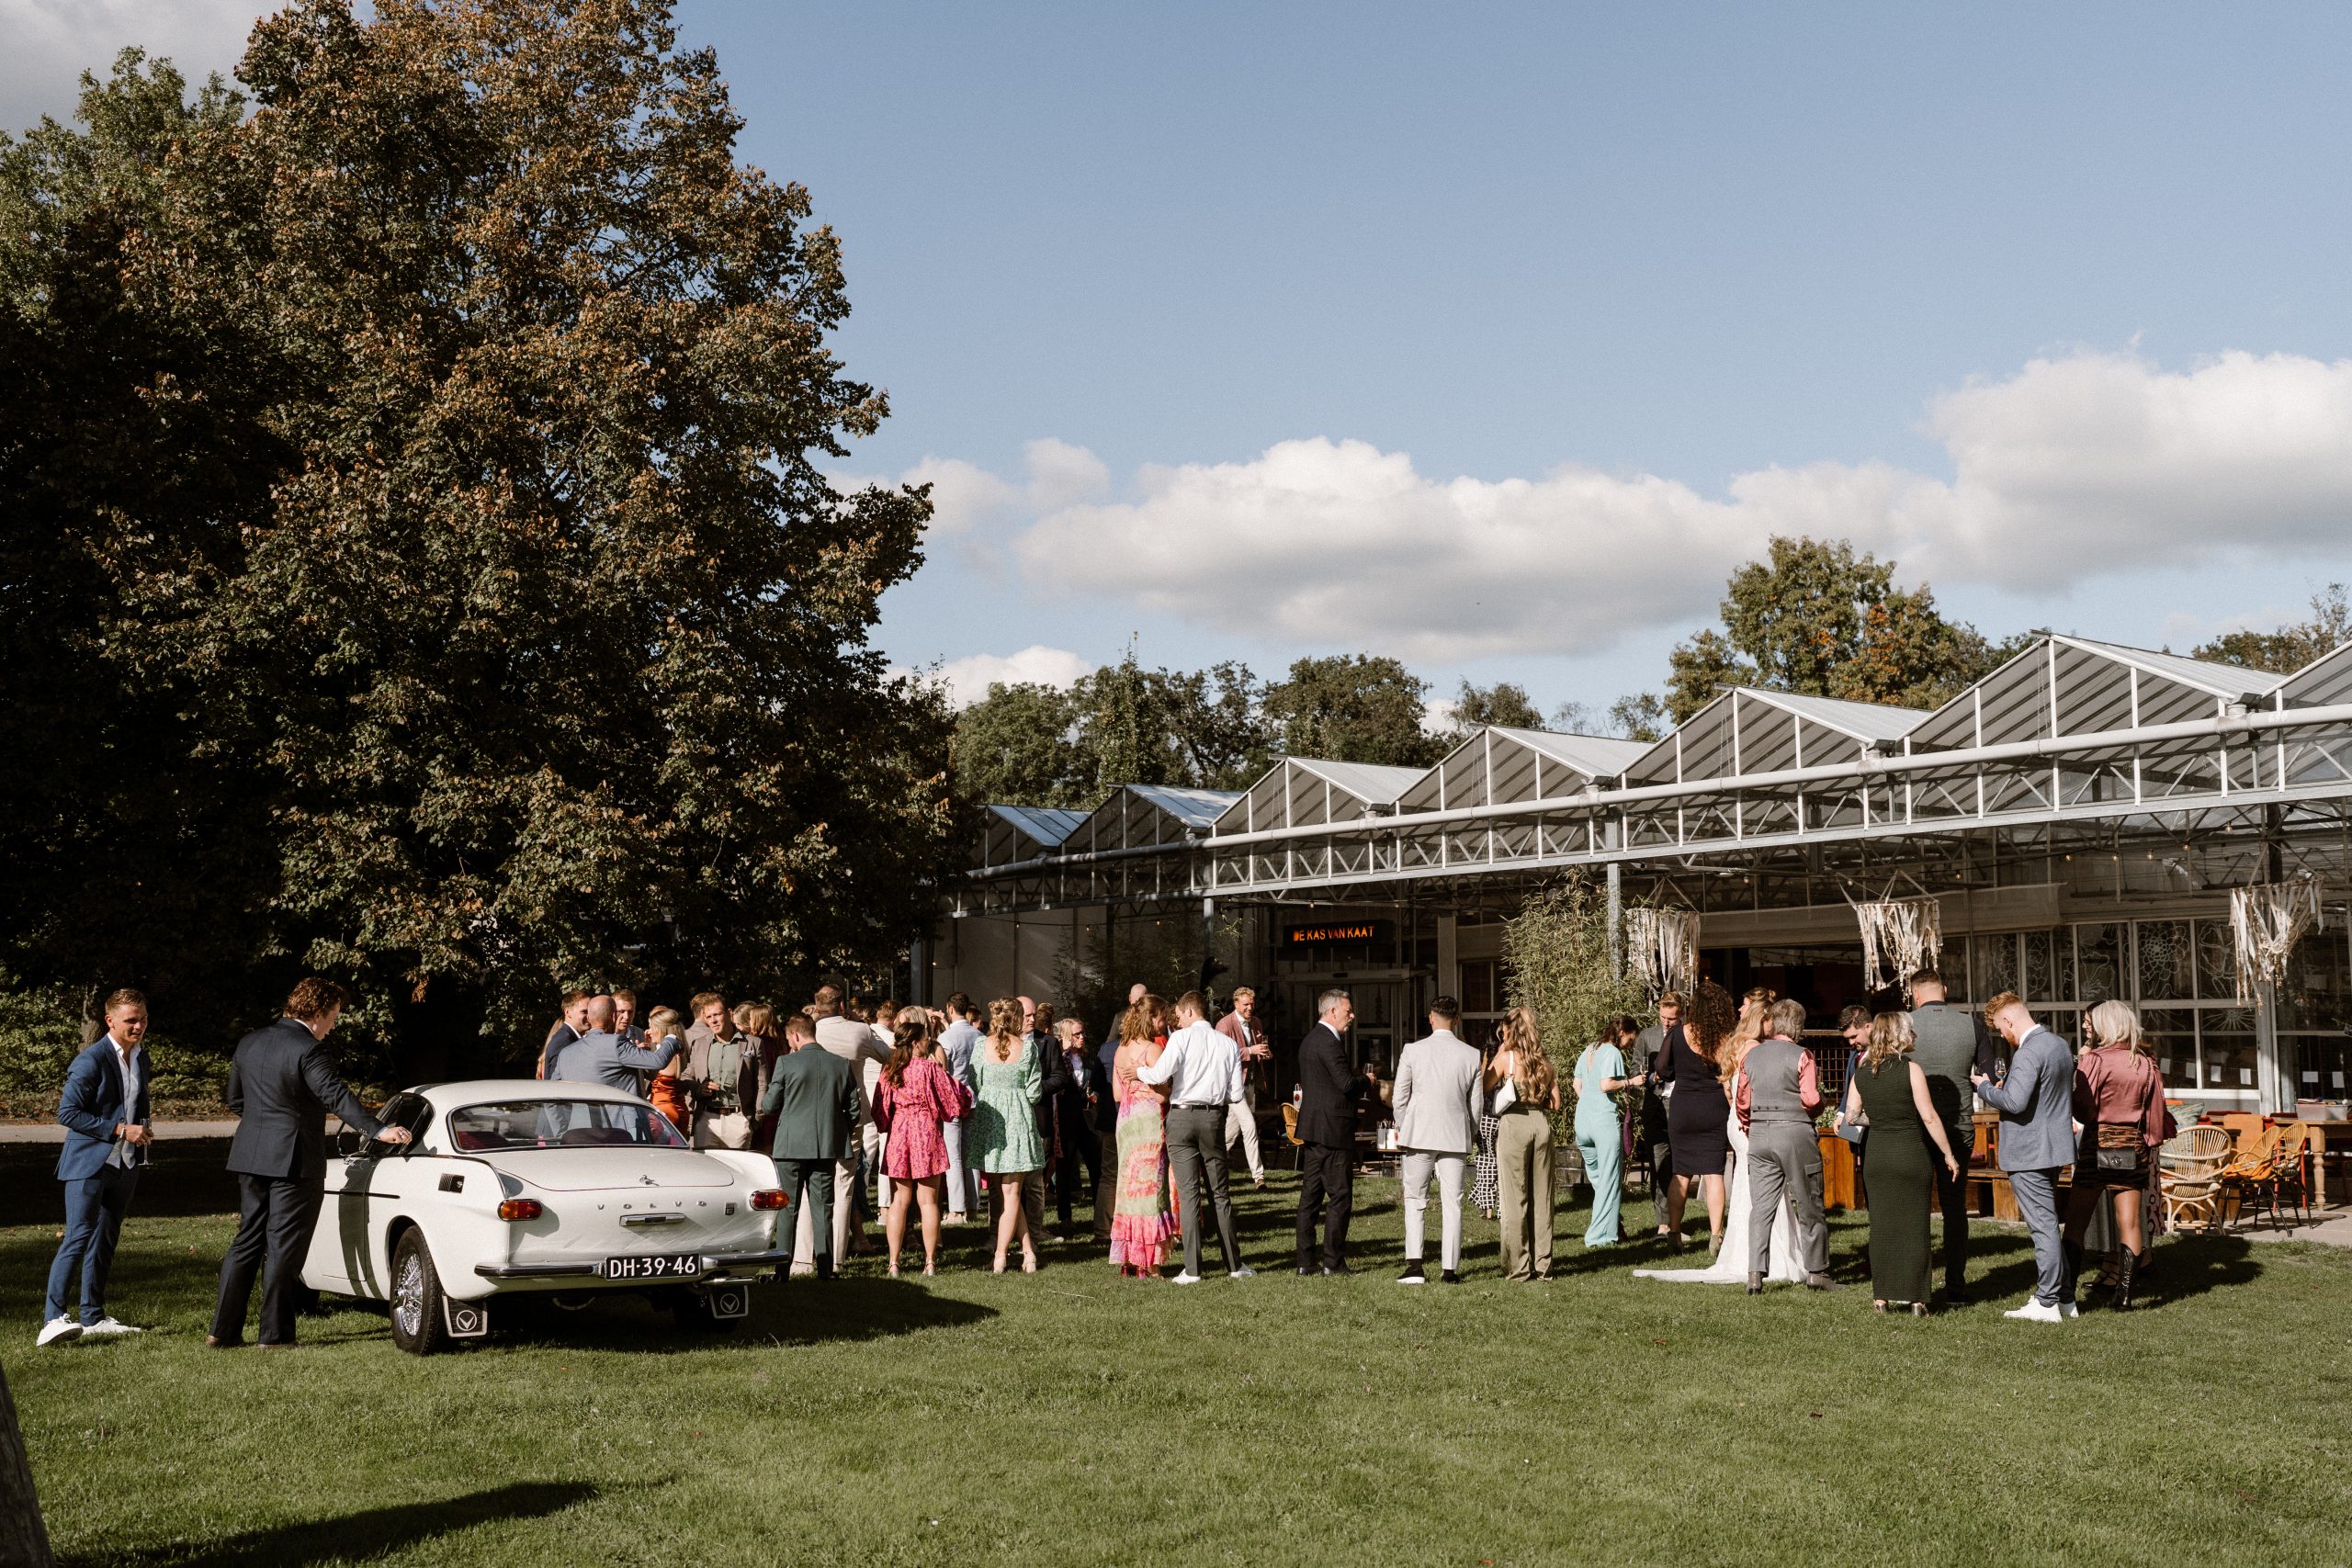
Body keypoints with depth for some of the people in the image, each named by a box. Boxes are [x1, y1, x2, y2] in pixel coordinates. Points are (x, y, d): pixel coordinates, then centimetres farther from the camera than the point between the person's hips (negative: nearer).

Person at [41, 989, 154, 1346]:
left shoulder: (141, 1057, 10)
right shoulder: (92, 1060, -14)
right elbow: (67, 1113, -17)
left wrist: (144, 1127, 6)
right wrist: (119, 1130, -20)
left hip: (124, 1165, 8)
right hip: (89, 1163, -8)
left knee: (105, 1241, 12)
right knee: (79, 1236, -16)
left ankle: (93, 1318, 19)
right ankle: (53, 1319, -18)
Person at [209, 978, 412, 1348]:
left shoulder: (250, 1043, 10)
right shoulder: (308, 1049, -15)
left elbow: (234, 1101, 17)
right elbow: (336, 1095, -26)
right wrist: (378, 1130, -31)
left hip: (250, 1157, 7)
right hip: (294, 1161, -7)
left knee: (248, 1240, 14)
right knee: (284, 1247, 0)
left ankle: (223, 1329, 14)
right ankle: (275, 1333, 4)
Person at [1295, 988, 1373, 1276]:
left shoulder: (1309, 1040, 16)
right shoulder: (1329, 1042, -16)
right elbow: (1346, 1083, -22)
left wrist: (1358, 1082, 15)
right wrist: (1366, 1080, -1)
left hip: (1311, 1129, 10)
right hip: (1333, 1130, -10)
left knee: (1310, 1196, 9)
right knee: (1340, 1198, -3)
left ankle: (1305, 1261, 11)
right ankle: (1333, 1261, -2)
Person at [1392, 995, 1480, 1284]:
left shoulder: (1413, 1050, -5)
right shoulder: (1472, 1055, -1)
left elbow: (1399, 1097, -1)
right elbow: (1475, 1103, 6)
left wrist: (1402, 1127, 17)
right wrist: (1471, 1133, 23)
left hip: (1419, 1134, -1)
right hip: (1456, 1136, 1)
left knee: (1415, 1199, 9)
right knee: (1452, 1203, 6)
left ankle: (1414, 1264, -2)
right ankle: (1449, 1269, 5)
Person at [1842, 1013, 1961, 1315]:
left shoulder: (1860, 1073, 3)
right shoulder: (1910, 1069, -10)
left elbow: (1851, 1116, 2)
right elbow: (1929, 1117, -9)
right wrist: (1948, 1155, -1)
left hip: (1875, 1154, 4)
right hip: (1910, 1154, -4)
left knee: (1881, 1225, 10)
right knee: (1914, 1227, 3)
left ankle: (1881, 1296, 11)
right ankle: (1916, 1300, 3)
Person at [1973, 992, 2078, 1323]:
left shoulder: (2029, 1053, -21)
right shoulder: (2060, 1045, 11)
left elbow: (2014, 1101, -29)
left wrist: (1985, 1087, -10)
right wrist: (2003, 1087, 17)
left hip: (2029, 1153, -10)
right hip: (2053, 1147, 10)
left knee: (2043, 1226, -4)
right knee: (2047, 1224, 17)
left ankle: (2047, 1304, 1)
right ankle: (2060, 1297, 23)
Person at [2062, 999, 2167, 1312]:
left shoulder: (2095, 1059, -11)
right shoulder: (2145, 1064, 3)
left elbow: (2083, 1111, -14)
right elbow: (2155, 1114, 7)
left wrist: (2076, 1075, 2)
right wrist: (2151, 1146, 17)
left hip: (2098, 1145, -4)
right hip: (2133, 1146, 4)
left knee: (2076, 1223, 2)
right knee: (2129, 1222, 7)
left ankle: (2066, 1294, -1)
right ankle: (2123, 1294, 4)